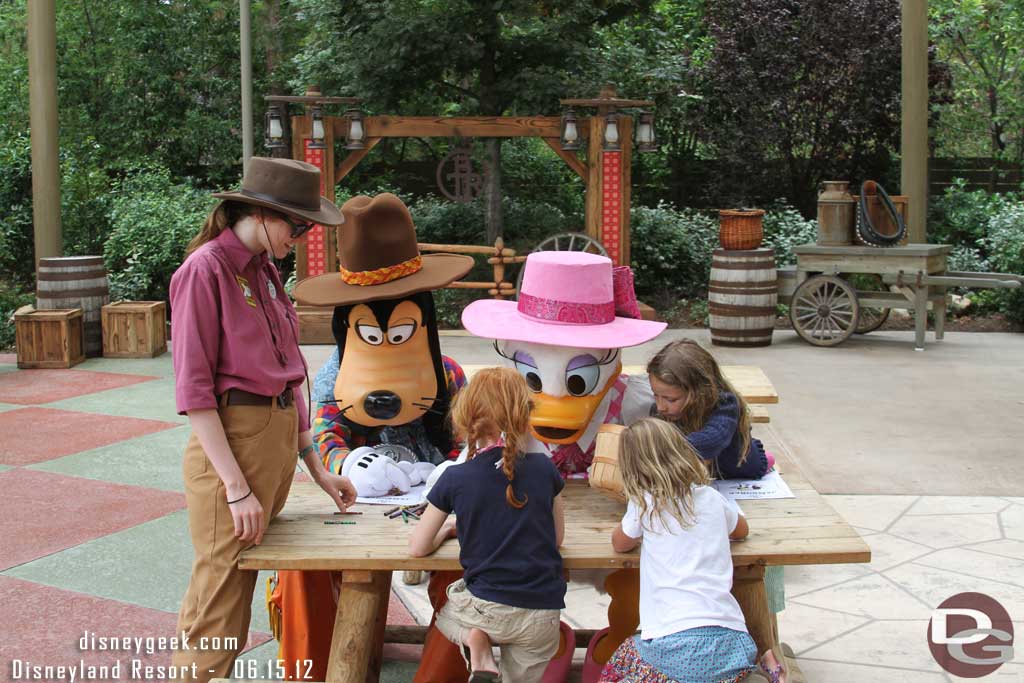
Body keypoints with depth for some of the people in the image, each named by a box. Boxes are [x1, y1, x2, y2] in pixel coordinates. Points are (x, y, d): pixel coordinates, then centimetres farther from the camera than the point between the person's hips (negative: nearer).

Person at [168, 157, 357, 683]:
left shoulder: (265, 271, 13)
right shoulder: (205, 270, -11)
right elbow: (193, 390, -14)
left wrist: (316, 467, 14)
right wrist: (237, 488, -18)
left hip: (279, 439, 8)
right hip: (230, 441, -8)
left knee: (244, 584, 12)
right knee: (221, 595, -2)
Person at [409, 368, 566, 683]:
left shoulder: (455, 479, -8)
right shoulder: (543, 468, -3)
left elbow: (417, 548, 1)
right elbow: (557, 537, 10)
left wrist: (447, 529, 20)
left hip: (488, 608, -2)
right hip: (542, 616, 3)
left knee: (443, 611, 31)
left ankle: (475, 639, 3)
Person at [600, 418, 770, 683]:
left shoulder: (644, 503, -2)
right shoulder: (711, 498, 10)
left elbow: (619, 544, 19)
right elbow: (741, 530, 32)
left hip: (674, 642, -4)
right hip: (730, 639, 4)